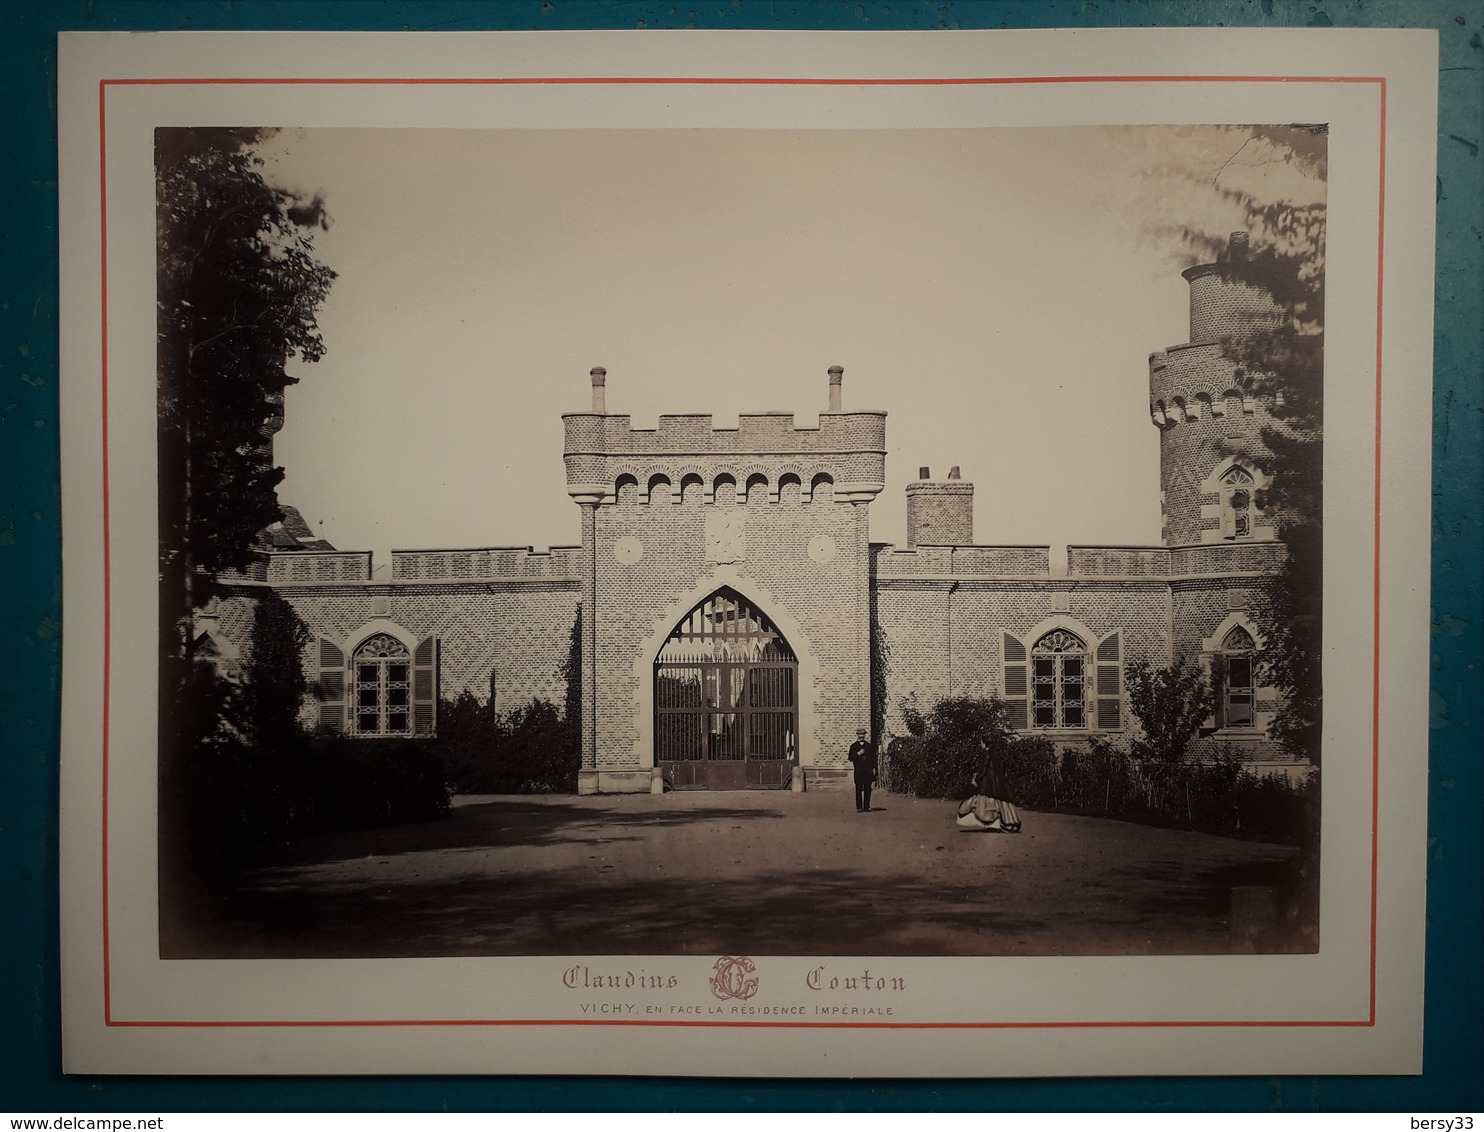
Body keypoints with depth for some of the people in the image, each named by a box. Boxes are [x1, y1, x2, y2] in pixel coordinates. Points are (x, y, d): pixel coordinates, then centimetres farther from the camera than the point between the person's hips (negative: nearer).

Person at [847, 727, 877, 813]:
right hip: (858, 770, -2)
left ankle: (866, 807, 6)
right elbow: (851, 758, -1)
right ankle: (859, 807, 0)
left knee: (868, 789, 1)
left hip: (868, 770, 2)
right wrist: (859, 754, -13)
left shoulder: (869, 745, 12)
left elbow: (873, 757, 13)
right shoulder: (853, 746, 6)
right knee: (859, 790, -3)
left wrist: (874, 768, 6)